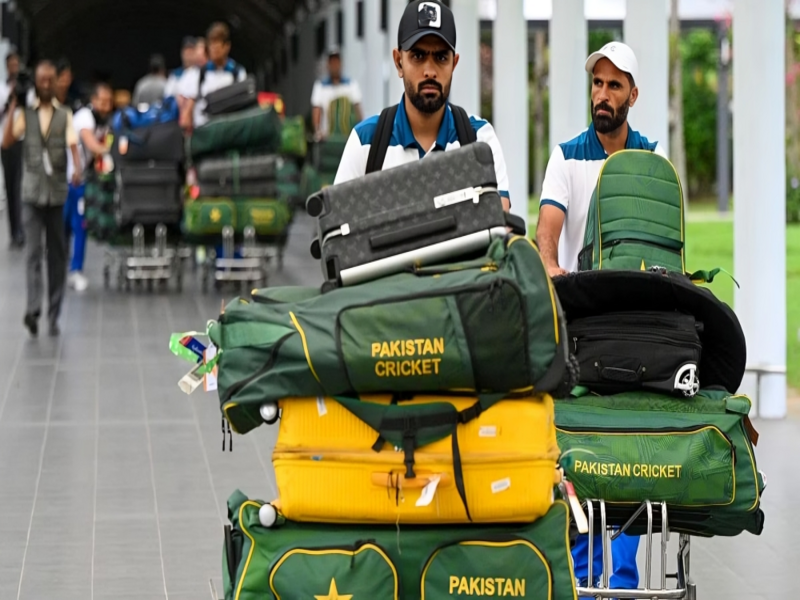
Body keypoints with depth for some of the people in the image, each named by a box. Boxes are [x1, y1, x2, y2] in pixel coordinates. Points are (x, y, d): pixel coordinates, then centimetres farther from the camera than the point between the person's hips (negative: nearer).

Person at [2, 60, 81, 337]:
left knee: (57, 254, 5)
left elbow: (72, 144, -8)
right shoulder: (24, 114, 6)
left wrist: (77, 168, -27)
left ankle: (53, 315, 12)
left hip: (58, 191, 1)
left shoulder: (65, 115, 7)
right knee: (34, 251, -12)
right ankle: (33, 309, -22)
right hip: (32, 191, -1)